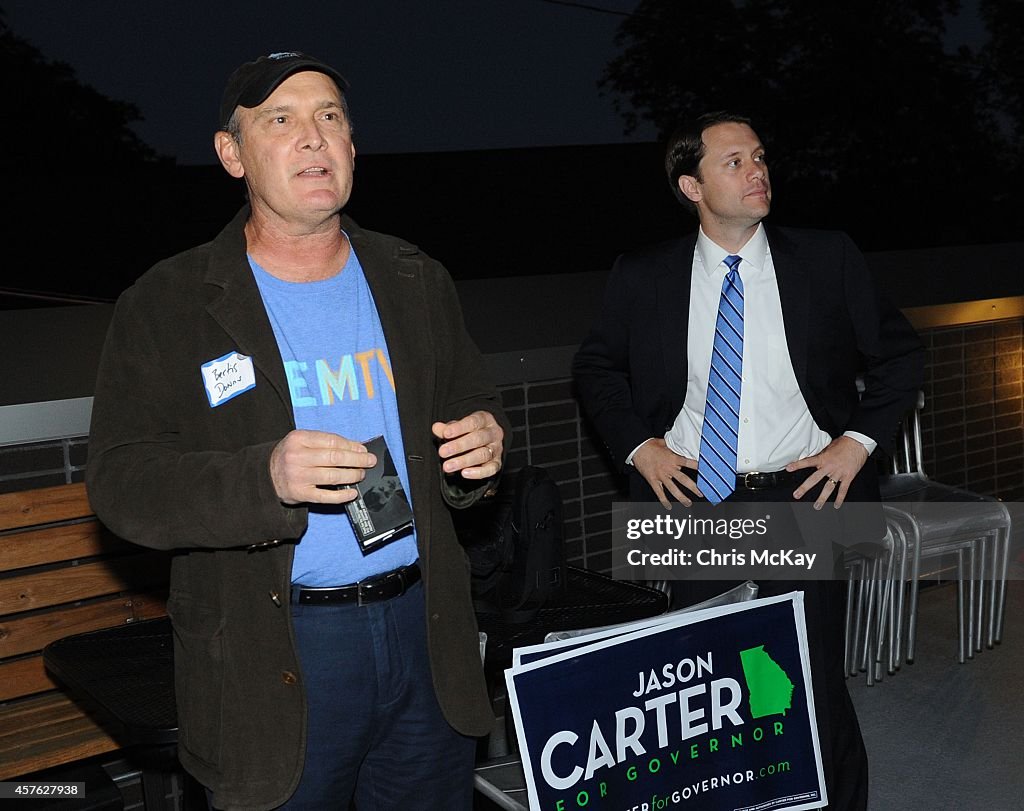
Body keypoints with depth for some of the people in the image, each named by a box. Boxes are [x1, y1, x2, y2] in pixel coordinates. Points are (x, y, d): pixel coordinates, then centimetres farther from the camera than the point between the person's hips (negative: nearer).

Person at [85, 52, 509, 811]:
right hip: (273, 661, -3)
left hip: (424, 629, 4)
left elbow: (474, 407, 14)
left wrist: (485, 446, -11)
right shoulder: (165, 305, -5)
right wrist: (264, 478, -29)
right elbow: (122, 483, -11)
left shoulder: (415, 281, 8)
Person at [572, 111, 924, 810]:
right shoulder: (642, 278, -2)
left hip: (805, 496, 0)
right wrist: (638, 446, -1)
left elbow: (900, 353, 8)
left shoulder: (829, 260, -2)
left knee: (816, 686, 8)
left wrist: (859, 440, -3)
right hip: (694, 498, 1)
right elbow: (596, 368, 11)